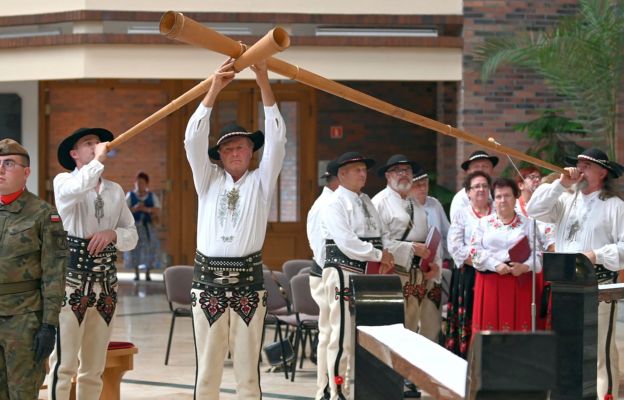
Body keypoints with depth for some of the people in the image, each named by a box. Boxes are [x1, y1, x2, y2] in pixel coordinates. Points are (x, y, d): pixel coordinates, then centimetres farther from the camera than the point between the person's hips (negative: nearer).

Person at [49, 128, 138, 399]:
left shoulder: (115, 190, 14)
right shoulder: (63, 181, -1)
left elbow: (132, 235, 11)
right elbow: (78, 188, -27)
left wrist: (112, 234, -8)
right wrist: (98, 160, -17)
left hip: (106, 281, 5)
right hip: (72, 278, -5)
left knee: (94, 367, 9)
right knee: (64, 362, -10)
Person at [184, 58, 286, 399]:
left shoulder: (260, 182, 8)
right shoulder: (209, 181, 10)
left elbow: (276, 141, -5)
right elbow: (194, 140, -3)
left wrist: (264, 85, -14)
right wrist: (214, 89, -15)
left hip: (248, 283, 0)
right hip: (208, 281, 1)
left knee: (248, 370, 3)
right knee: (207, 371, 3)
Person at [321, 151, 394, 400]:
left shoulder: (366, 202, 18)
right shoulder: (335, 204, -8)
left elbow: (381, 234, 18)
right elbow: (347, 243, -18)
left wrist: (387, 255, -4)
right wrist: (378, 255, -12)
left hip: (368, 274, 9)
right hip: (344, 273, -8)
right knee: (342, 336, -8)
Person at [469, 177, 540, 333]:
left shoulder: (527, 223, 9)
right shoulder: (483, 223, 11)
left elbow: (537, 252, 1)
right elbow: (475, 251, 1)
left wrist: (524, 267, -18)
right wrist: (496, 266, -12)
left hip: (519, 283, 0)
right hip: (490, 283, 0)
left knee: (518, 326, -3)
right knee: (489, 324, -3)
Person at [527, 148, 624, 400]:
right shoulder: (566, 201, 14)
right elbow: (534, 212, 4)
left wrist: (597, 255, -20)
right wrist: (560, 184, -1)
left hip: (599, 285, -6)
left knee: (601, 348, -8)